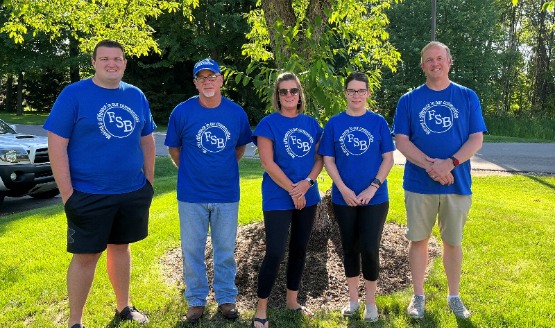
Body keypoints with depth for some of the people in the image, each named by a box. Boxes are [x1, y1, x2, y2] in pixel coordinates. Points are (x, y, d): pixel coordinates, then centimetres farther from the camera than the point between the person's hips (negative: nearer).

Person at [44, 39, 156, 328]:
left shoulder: (136, 96, 6)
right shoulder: (73, 94, -8)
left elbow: (147, 141, 14)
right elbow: (56, 145, -11)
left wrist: (149, 181, 9)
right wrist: (67, 194, -15)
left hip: (133, 193, 4)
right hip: (88, 195, -4)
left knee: (120, 247, 17)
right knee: (85, 255, 3)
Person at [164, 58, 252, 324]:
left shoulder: (236, 112, -3)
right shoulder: (182, 112, -7)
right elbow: (174, 148, 6)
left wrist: (226, 168, 10)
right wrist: (191, 171, 6)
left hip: (227, 193, 1)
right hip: (192, 194, -1)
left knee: (225, 249, 11)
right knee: (192, 250, 9)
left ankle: (226, 298, 27)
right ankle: (196, 300, 26)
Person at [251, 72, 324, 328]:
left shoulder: (311, 123, 7)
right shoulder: (269, 123, -7)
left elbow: (319, 158, 6)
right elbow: (267, 163, -14)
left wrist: (307, 182, -12)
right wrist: (292, 190, -14)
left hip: (308, 197, 5)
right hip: (278, 199, -5)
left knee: (299, 249, 13)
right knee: (275, 253, -7)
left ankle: (292, 301, 29)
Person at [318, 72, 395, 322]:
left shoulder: (378, 122, -1)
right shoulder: (334, 123, 1)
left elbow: (388, 159, -2)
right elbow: (328, 160, 0)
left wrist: (372, 188, -13)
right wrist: (344, 189, -11)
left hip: (375, 198, -1)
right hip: (343, 198, 1)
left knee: (369, 248, -3)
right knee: (349, 247, 11)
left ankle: (370, 301, 17)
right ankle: (353, 298, 27)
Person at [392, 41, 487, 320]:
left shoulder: (467, 97, 3)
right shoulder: (408, 100, 1)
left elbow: (476, 138, -2)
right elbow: (401, 140, -5)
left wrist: (450, 163, -18)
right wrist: (430, 165, -19)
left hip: (457, 182, 1)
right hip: (419, 183, 0)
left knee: (453, 241, 11)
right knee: (418, 240, 8)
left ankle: (454, 296, 27)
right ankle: (418, 296, 23)